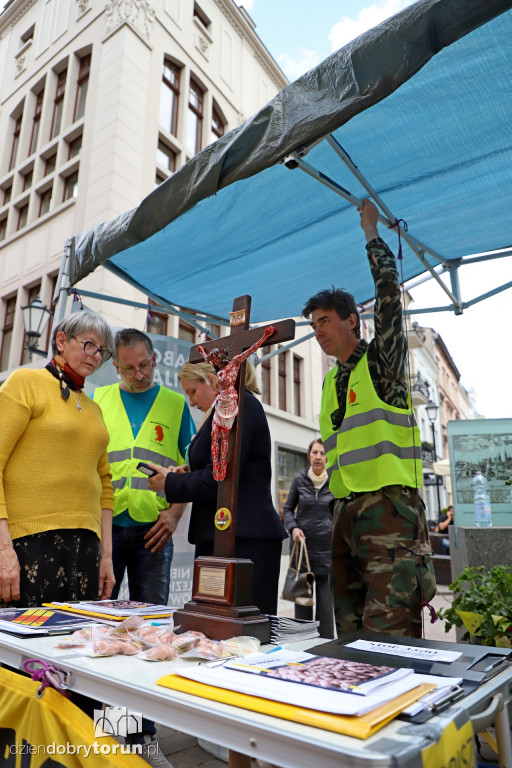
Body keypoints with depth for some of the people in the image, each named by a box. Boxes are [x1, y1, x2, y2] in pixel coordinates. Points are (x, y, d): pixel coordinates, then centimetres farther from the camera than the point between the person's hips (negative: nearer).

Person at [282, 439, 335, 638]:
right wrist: (293, 527, -7)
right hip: (303, 546, 1)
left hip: (327, 548, -1)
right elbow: (288, 508, 11)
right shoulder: (299, 479, 1)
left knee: (326, 599, 2)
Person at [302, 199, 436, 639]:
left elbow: (389, 292, -8)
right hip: (346, 511, 7)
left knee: (387, 634, -10)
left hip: (389, 507, -7)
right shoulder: (332, 381, 19)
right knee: (349, 631, 11)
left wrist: (372, 234, 3)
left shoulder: (382, 360, 1)